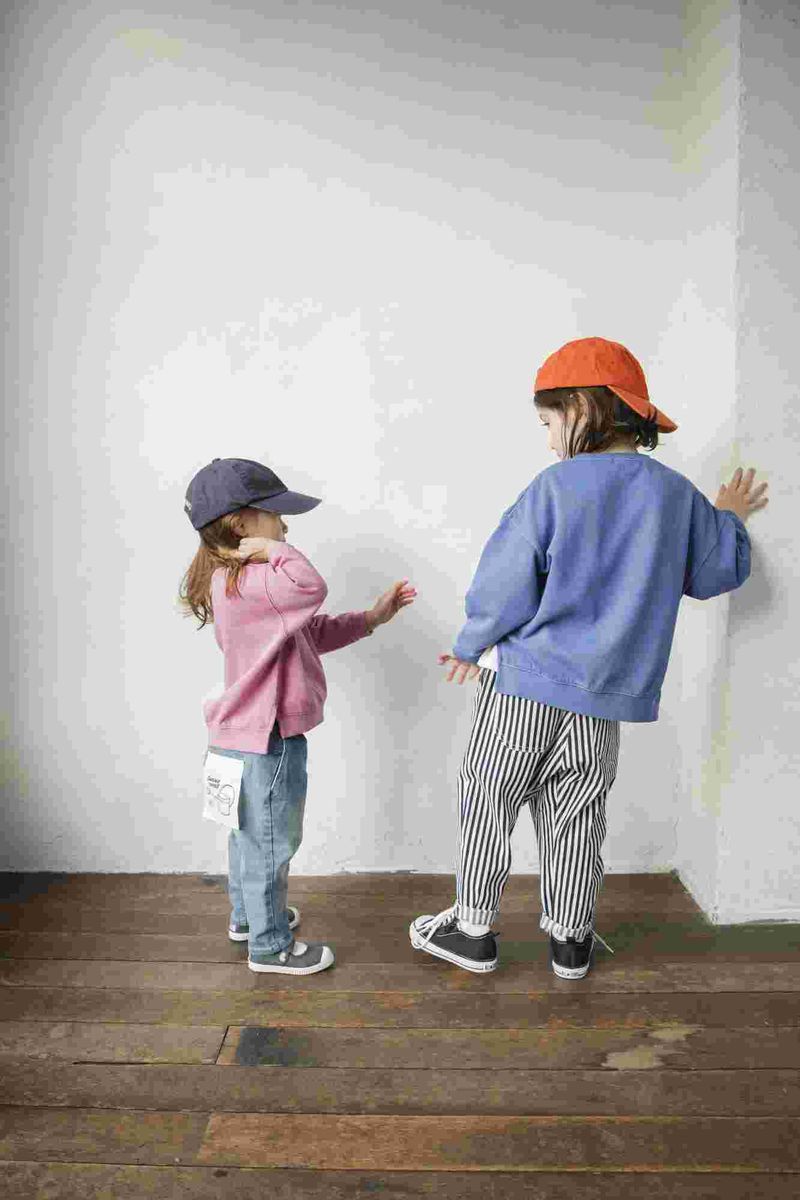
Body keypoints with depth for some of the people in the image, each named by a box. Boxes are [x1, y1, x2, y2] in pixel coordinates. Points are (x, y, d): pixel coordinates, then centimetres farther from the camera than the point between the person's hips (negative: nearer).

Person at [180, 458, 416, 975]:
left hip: (247, 734, 11)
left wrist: (371, 618, 11)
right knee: (272, 842, 6)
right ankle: (270, 946, 23)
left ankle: (249, 914, 45)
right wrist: (271, 548, -27)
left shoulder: (239, 581, 10)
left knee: (250, 832, 25)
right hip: (267, 739, -11)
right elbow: (312, 586, -43)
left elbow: (312, 632, 14)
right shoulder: (246, 582, -25)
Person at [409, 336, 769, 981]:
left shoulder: (554, 488, -14)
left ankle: (474, 930, 26)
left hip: (524, 687, -4)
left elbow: (503, 589, -12)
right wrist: (730, 517, 34)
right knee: (577, 816, 18)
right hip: (605, 695, 5)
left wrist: (471, 650, 5)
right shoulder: (675, 493, 0)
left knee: (487, 803, 13)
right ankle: (570, 942, 32)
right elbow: (720, 569, 14)